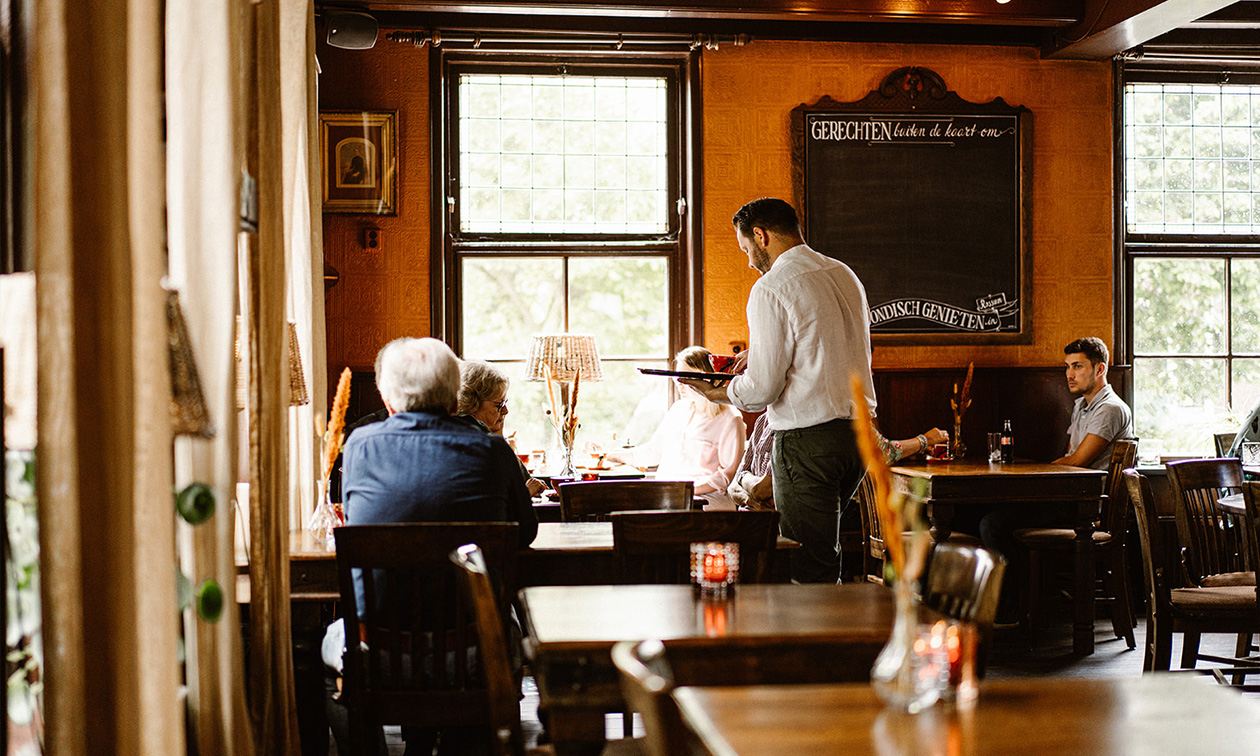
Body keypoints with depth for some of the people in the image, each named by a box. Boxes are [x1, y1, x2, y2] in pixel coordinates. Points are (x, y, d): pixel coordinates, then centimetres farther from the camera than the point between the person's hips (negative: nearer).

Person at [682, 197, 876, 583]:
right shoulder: (844, 274, 13)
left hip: (808, 439, -8)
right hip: (860, 432, 8)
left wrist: (718, 393, 3)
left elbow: (763, 389, -15)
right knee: (824, 546, 19)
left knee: (810, 570, -3)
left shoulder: (771, 288, -12)